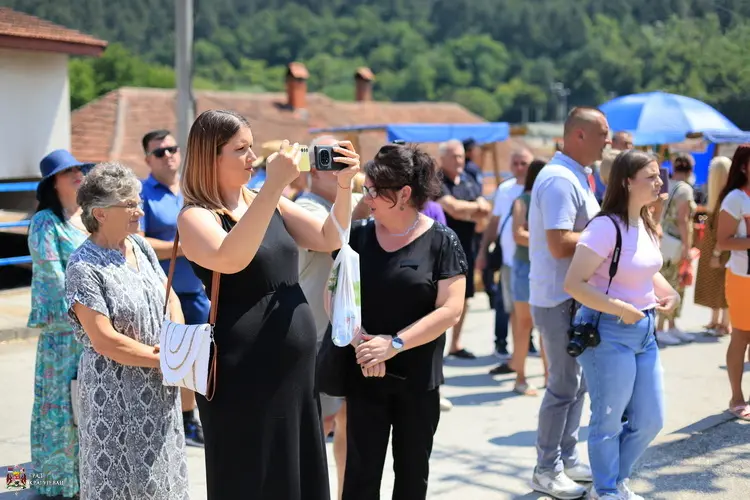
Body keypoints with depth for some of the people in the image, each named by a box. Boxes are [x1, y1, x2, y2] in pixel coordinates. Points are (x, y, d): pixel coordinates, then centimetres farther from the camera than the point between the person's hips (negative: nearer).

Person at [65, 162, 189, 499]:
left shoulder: (140, 246, 5)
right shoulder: (83, 267, -16)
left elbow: (170, 297, 11)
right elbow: (104, 340, -20)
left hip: (158, 386, 7)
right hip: (115, 392, -7)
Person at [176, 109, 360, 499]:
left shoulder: (267, 203, 10)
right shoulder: (195, 216, -11)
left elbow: (329, 239, 9)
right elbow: (230, 259, -32)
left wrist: (343, 186, -7)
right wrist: (274, 186, -34)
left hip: (296, 367, 7)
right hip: (243, 375, -7)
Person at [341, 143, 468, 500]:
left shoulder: (441, 242, -7)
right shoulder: (358, 236, 2)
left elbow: (450, 310, -13)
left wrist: (394, 344, -20)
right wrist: (361, 342, -16)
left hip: (418, 378, -1)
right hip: (363, 374, 2)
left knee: (413, 470, 13)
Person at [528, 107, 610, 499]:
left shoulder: (576, 176, 12)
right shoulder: (560, 179, -20)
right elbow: (560, 245, -27)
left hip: (575, 296, 10)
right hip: (558, 299, -10)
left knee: (576, 381, 17)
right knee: (563, 386, 0)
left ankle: (566, 458, 30)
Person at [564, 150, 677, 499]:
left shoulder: (646, 225, 6)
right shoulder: (606, 227, -20)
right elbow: (573, 284, -23)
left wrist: (669, 293, 5)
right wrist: (621, 310, -21)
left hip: (644, 330, 8)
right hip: (608, 333, -8)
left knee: (650, 421, 15)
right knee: (608, 421, 7)